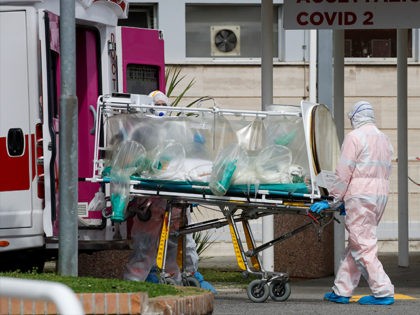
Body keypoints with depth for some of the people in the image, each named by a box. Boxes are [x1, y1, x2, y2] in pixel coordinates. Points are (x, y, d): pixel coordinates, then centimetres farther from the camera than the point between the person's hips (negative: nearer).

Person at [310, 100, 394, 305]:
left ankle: (382, 292, -11)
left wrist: (332, 201, -3)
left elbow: (344, 173, -10)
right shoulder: (384, 139, 18)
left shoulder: (355, 137, -6)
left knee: (363, 246, -7)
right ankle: (341, 291, 14)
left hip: (360, 196, -8)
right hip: (381, 194, 8)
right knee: (355, 244, 12)